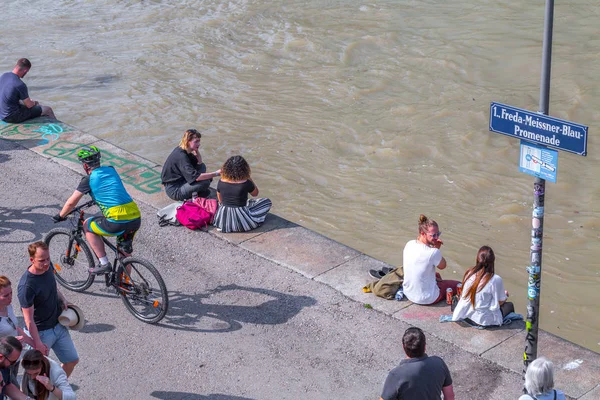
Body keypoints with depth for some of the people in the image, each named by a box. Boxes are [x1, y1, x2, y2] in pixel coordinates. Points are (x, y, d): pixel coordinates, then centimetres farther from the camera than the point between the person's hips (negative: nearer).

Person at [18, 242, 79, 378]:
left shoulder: (47, 268, -6)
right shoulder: (27, 286, -29)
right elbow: (29, 320, -24)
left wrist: (63, 299, 2)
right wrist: (38, 344, -22)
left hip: (58, 325, 8)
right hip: (41, 332, -8)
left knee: (72, 360, 17)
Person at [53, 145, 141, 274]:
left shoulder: (89, 179, 2)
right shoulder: (111, 170, 19)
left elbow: (71, 203, 6)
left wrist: (60, 216, 24)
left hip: (117, 222, -6)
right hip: (136, 220, 6)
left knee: (87, 226, 21)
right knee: (125, 249, 32)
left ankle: (104, 264, 14)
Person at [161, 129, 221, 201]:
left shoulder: (185, 151, 3)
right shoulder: (181, 156, -25)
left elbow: (199, 163, 12)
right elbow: (195, 177, -30)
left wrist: (196, 151, -5)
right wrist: (216, 173, -28)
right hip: (174, 190, -10)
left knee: (202, 167, 10)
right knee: (205, 182, -23)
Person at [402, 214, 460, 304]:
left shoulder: (409, 244, -9)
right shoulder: (433, 253, -29)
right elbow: (442, 266, -9)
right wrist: (436, 249, -9)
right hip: (426, 299, -7)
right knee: (457, 285, 16)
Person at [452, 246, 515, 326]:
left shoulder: (469, 274, -7)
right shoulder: (496, 280, -22)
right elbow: (500, 302, -10)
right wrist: (505, 295, 15)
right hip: (484, 320, -6)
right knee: (509, 305, 23)